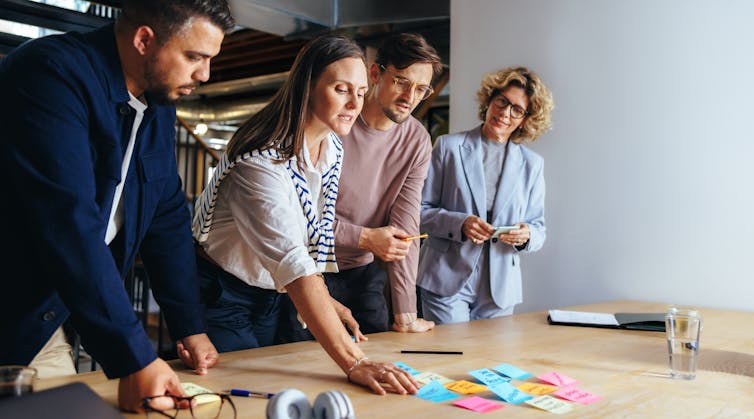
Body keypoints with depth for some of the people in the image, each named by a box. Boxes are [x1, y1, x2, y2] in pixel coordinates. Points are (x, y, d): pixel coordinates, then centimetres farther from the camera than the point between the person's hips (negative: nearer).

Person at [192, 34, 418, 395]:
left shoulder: (333, 149, -5)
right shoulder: (260, 162, -31)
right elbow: (295, 265, -40)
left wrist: (323, 300, 0)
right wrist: (353, 363, -45)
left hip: (270, 297, 7)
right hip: (220, 296, -7)